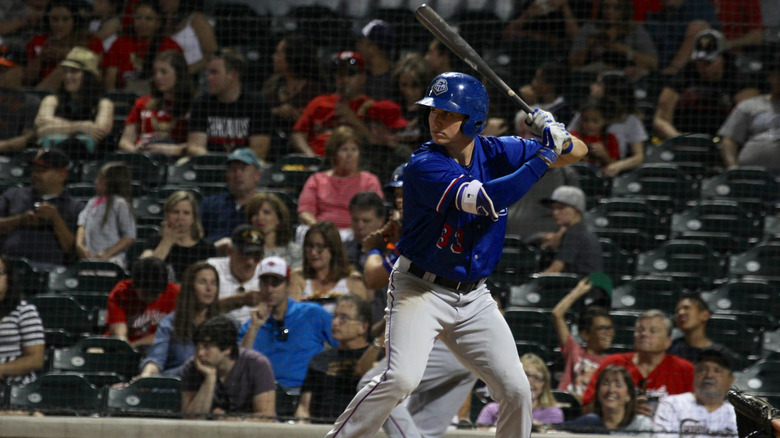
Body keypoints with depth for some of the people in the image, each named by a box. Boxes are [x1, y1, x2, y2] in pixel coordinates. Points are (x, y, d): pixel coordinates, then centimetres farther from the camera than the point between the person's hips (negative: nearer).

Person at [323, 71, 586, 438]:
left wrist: (559, 138, -19)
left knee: (516, 390, -1)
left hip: (473, 297, 5)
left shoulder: (495, 153, -1)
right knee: (402, 378, -24)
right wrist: (544, 157, -28)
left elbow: (578, 152, 5)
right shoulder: (425, 165, -19)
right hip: (421, 290, -5)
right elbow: (484, 199, -32)